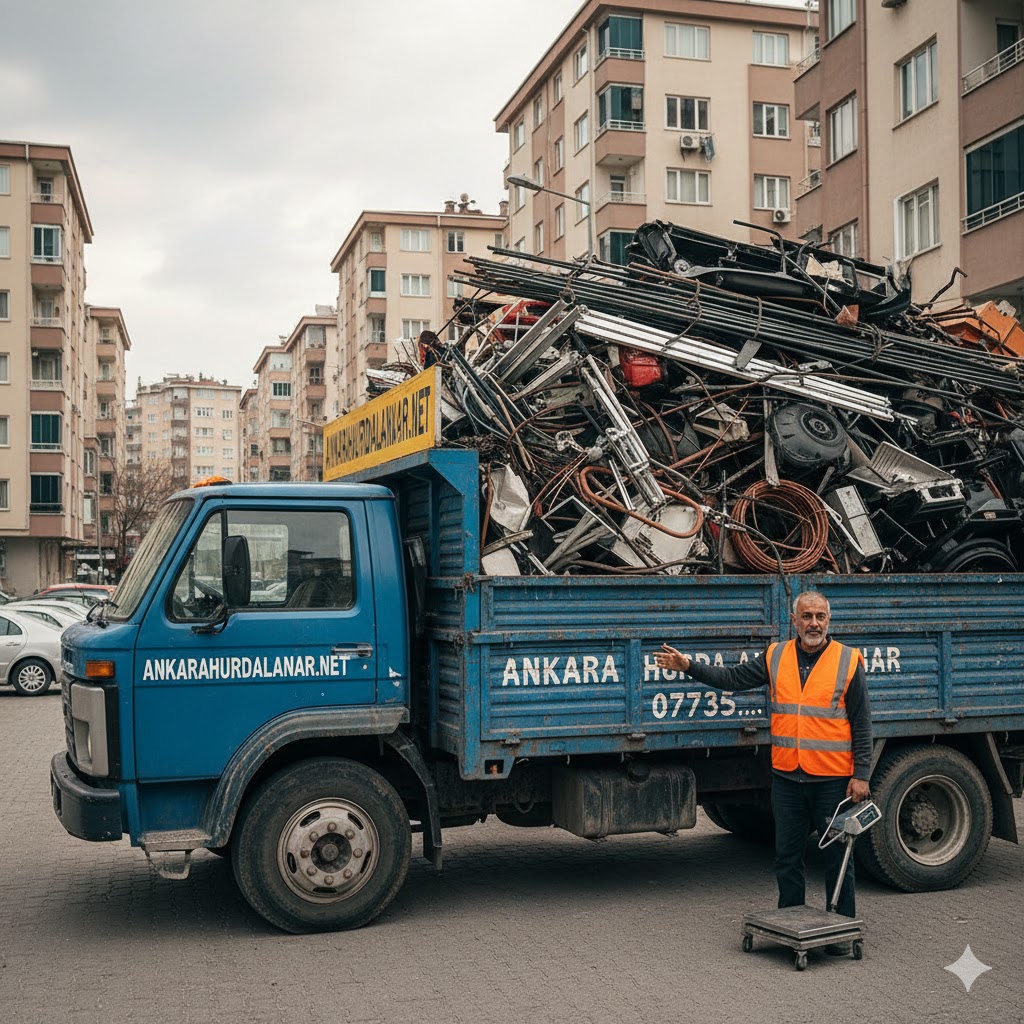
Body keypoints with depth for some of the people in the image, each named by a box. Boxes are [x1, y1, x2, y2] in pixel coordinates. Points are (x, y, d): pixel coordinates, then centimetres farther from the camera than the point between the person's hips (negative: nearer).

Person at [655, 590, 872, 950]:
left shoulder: (848, 661, -4)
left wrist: (861, 775, -8)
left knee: (837, 855, 5)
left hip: (833, 779, -3)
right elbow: (733, 678, 11)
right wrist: (689, 666, 2)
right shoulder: (776, 658, 6)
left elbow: (861, 725, -3)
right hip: (786, 777, 4)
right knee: (787, 855, 11)